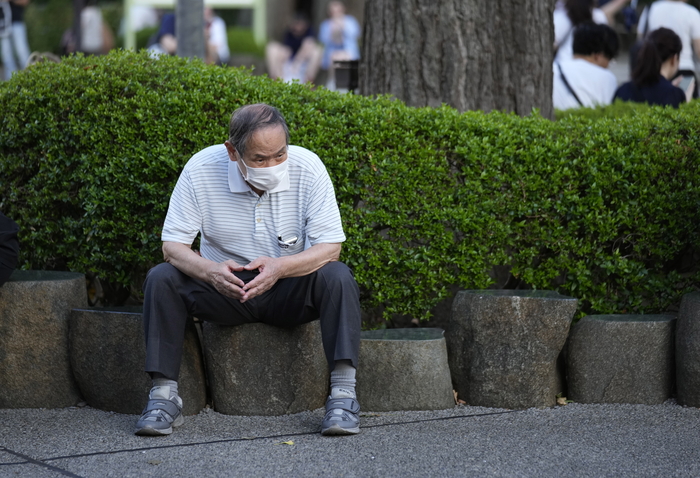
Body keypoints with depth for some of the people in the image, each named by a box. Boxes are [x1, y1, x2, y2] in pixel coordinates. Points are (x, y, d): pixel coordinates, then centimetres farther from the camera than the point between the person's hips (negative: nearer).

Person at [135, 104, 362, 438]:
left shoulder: (307, 168, -15)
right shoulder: (201, 170, -14)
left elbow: (329, 246, -15)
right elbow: (173, 244, -12)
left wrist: (280, 267, -35)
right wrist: (210, 271, -34)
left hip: (290, 290, 0)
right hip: (225, 288, 1)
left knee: (337, 276, -29)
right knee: (161, 278, -23)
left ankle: (343, 393, -30)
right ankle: (163, 395, -22)